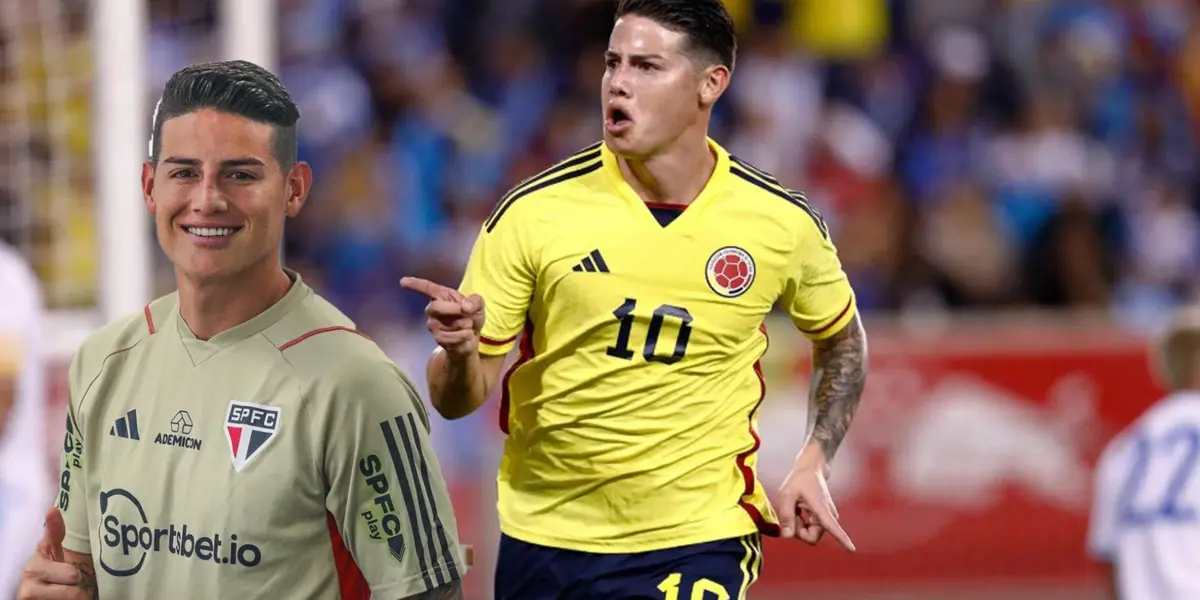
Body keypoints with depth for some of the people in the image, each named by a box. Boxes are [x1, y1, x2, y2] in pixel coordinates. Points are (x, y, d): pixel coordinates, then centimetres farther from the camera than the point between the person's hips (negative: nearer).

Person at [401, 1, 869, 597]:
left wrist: (812, 463, 2)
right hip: (542, 538, 1)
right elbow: (456, 398, -5)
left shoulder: (782, 223, -5)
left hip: (695, 542, -1)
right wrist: (459, 351, -27)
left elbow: (842, 340, 16)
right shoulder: (533, 212, -8)